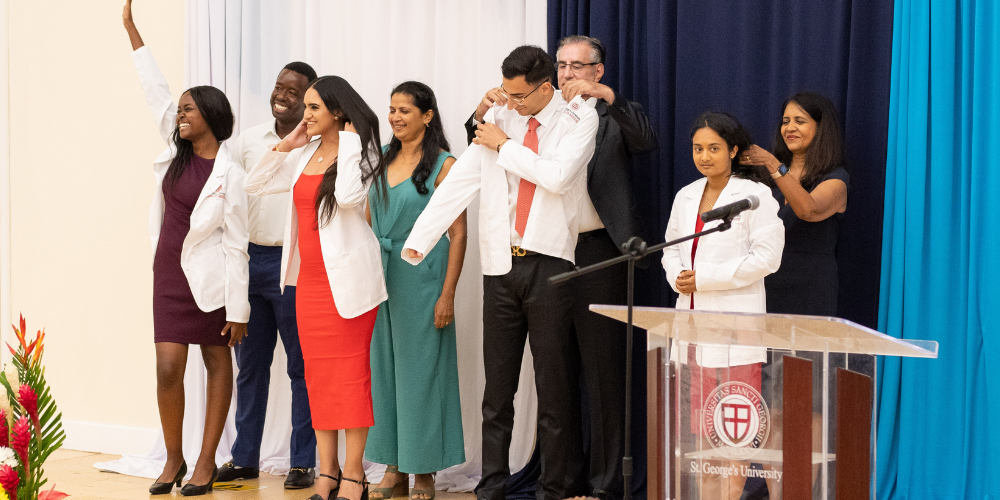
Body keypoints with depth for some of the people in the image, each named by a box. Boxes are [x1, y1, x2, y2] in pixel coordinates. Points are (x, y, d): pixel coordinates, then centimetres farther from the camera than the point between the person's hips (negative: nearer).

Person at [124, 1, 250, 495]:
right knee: (167, 368, 0)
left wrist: (237, 310, -14)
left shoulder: (229, 173, -11)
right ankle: (173, 458, 14)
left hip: (209, 279, -5)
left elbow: (236, 245, -11)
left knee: (217, 365, 7)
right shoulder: (176, 153, 5)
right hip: (169, 273, 5)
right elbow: (156, 92, 11)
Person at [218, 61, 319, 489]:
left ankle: (303, 462, 10)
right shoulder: (249, 140, 9)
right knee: (250, 363, 11)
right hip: (250, 258, 5)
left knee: (302, 366, 2)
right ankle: (244, 458, 20)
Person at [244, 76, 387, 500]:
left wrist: (348, 142, -14)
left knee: (349, 372, -4)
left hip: (347, 277, -7)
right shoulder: (303, 155, 14)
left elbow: (349, 195, -24)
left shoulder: (360, 152, -5)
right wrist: (285, 145, 6)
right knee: (317, 373, 7)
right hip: (309, 276, 7)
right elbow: (253, 185, 14)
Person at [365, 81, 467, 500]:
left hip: (421, 277, -6)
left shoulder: (444, 165, -7)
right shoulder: (382, 160, 10)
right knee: (383, 367, 8)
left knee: (419, 368, 0)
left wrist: (447, 295, -15)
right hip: (379, 276, 6)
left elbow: (458, 234, -9)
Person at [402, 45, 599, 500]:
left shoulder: (579, 118, -1)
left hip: (549, 265, -3)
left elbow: (558, 176, -18)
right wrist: (416, 242, -3)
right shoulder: (497, 117, 8)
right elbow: (460, 181, 3)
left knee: (553, 386, 4)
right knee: (498, 386, 7)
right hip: (501, 263, 3)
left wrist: (505, 145, -7)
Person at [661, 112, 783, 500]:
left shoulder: (755, 195, -6)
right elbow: (672, 247, 22)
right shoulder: (686, 197, 13)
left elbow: (767, 256, -13)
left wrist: (704, 278, -15)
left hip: (735, 321, -6)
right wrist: (677, 276, -1)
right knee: (702, 420, 9)